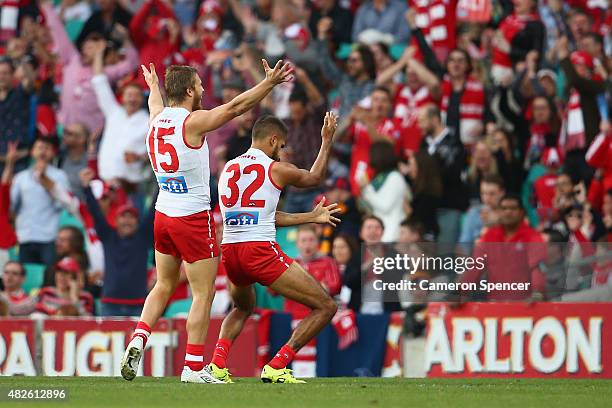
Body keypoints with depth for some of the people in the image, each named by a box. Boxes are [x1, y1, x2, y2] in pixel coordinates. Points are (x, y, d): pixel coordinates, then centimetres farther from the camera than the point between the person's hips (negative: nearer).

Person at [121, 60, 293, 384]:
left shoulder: (157, 120, 6)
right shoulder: (192, 122, -15)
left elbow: (156, 105, 30)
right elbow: (235, 106, -15)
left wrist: (153, 86, 52)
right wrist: (270, 82, -8)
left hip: (163, 215, 8)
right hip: (193, 219, -8)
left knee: (163, 286, 21)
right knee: (203, 295, -1)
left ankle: (139, 339, 2)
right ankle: (193, 367, -2)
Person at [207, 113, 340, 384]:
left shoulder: (229, 169, 18)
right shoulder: (276, 169, 0)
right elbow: (315, 178, 22)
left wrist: (310, 217, 33)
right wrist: (327, 140, 34)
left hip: (229, 250, 7)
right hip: (260, 250, -7)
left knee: (242, 308, 37)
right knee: (325, 308, 2)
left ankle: (217, 364, 12)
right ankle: (276, 367, -6)